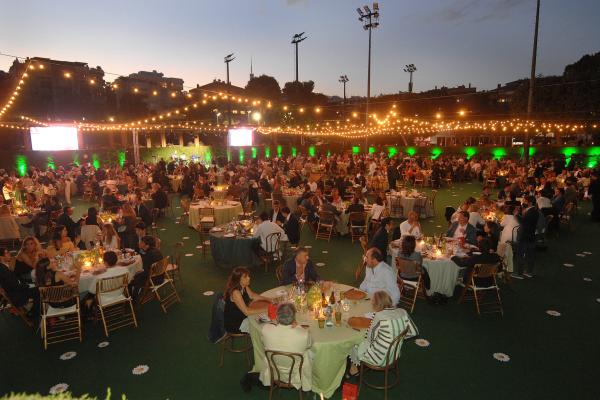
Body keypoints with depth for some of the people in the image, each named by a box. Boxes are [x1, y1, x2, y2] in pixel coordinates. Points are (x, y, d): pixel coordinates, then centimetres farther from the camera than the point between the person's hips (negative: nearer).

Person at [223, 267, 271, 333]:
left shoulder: (244, 287, -5)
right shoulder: (235, 292, -30)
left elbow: (252, 295, 13)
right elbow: (246, 312, -33)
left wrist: (267, 299, 0)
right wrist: (265, 309, -31)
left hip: (242, 317, 8)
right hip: (234, 325, -8)